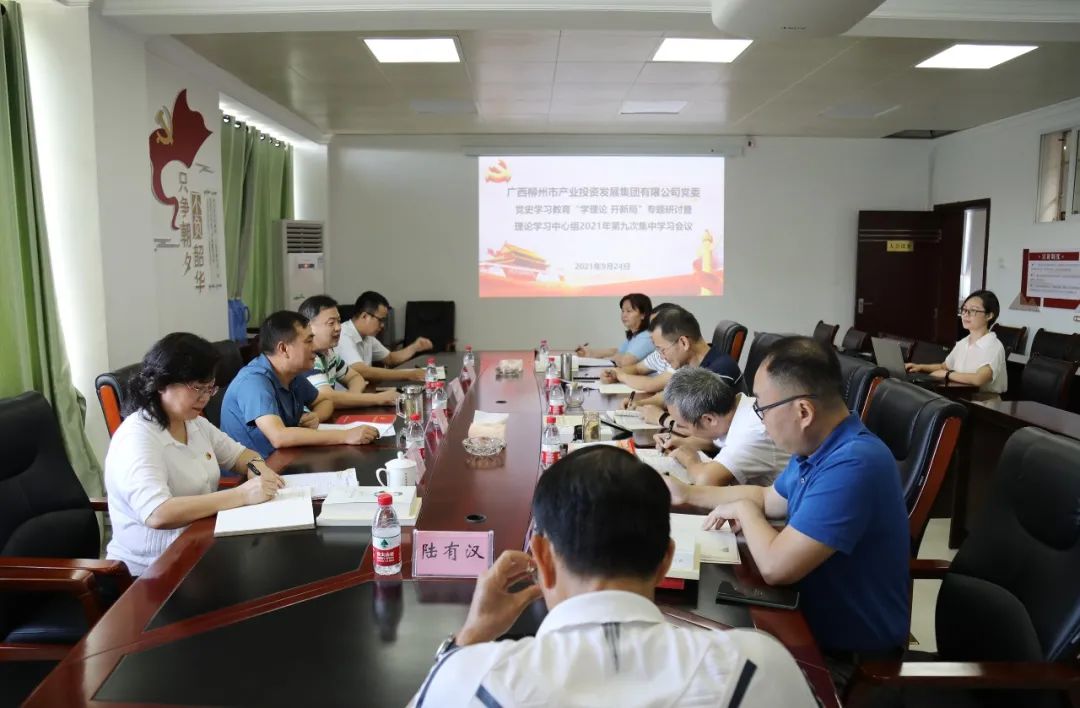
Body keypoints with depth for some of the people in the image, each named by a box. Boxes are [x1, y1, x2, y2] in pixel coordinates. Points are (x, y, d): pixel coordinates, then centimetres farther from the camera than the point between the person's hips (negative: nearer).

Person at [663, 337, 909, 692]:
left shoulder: (852, 465, -32)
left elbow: (775, 566, -34)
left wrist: (743, 510, -15)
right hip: (818, 619, 8)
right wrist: (689, 495, 13)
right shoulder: (816, 447, 0)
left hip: (848, 654, -8)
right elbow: (769, 499, 19)